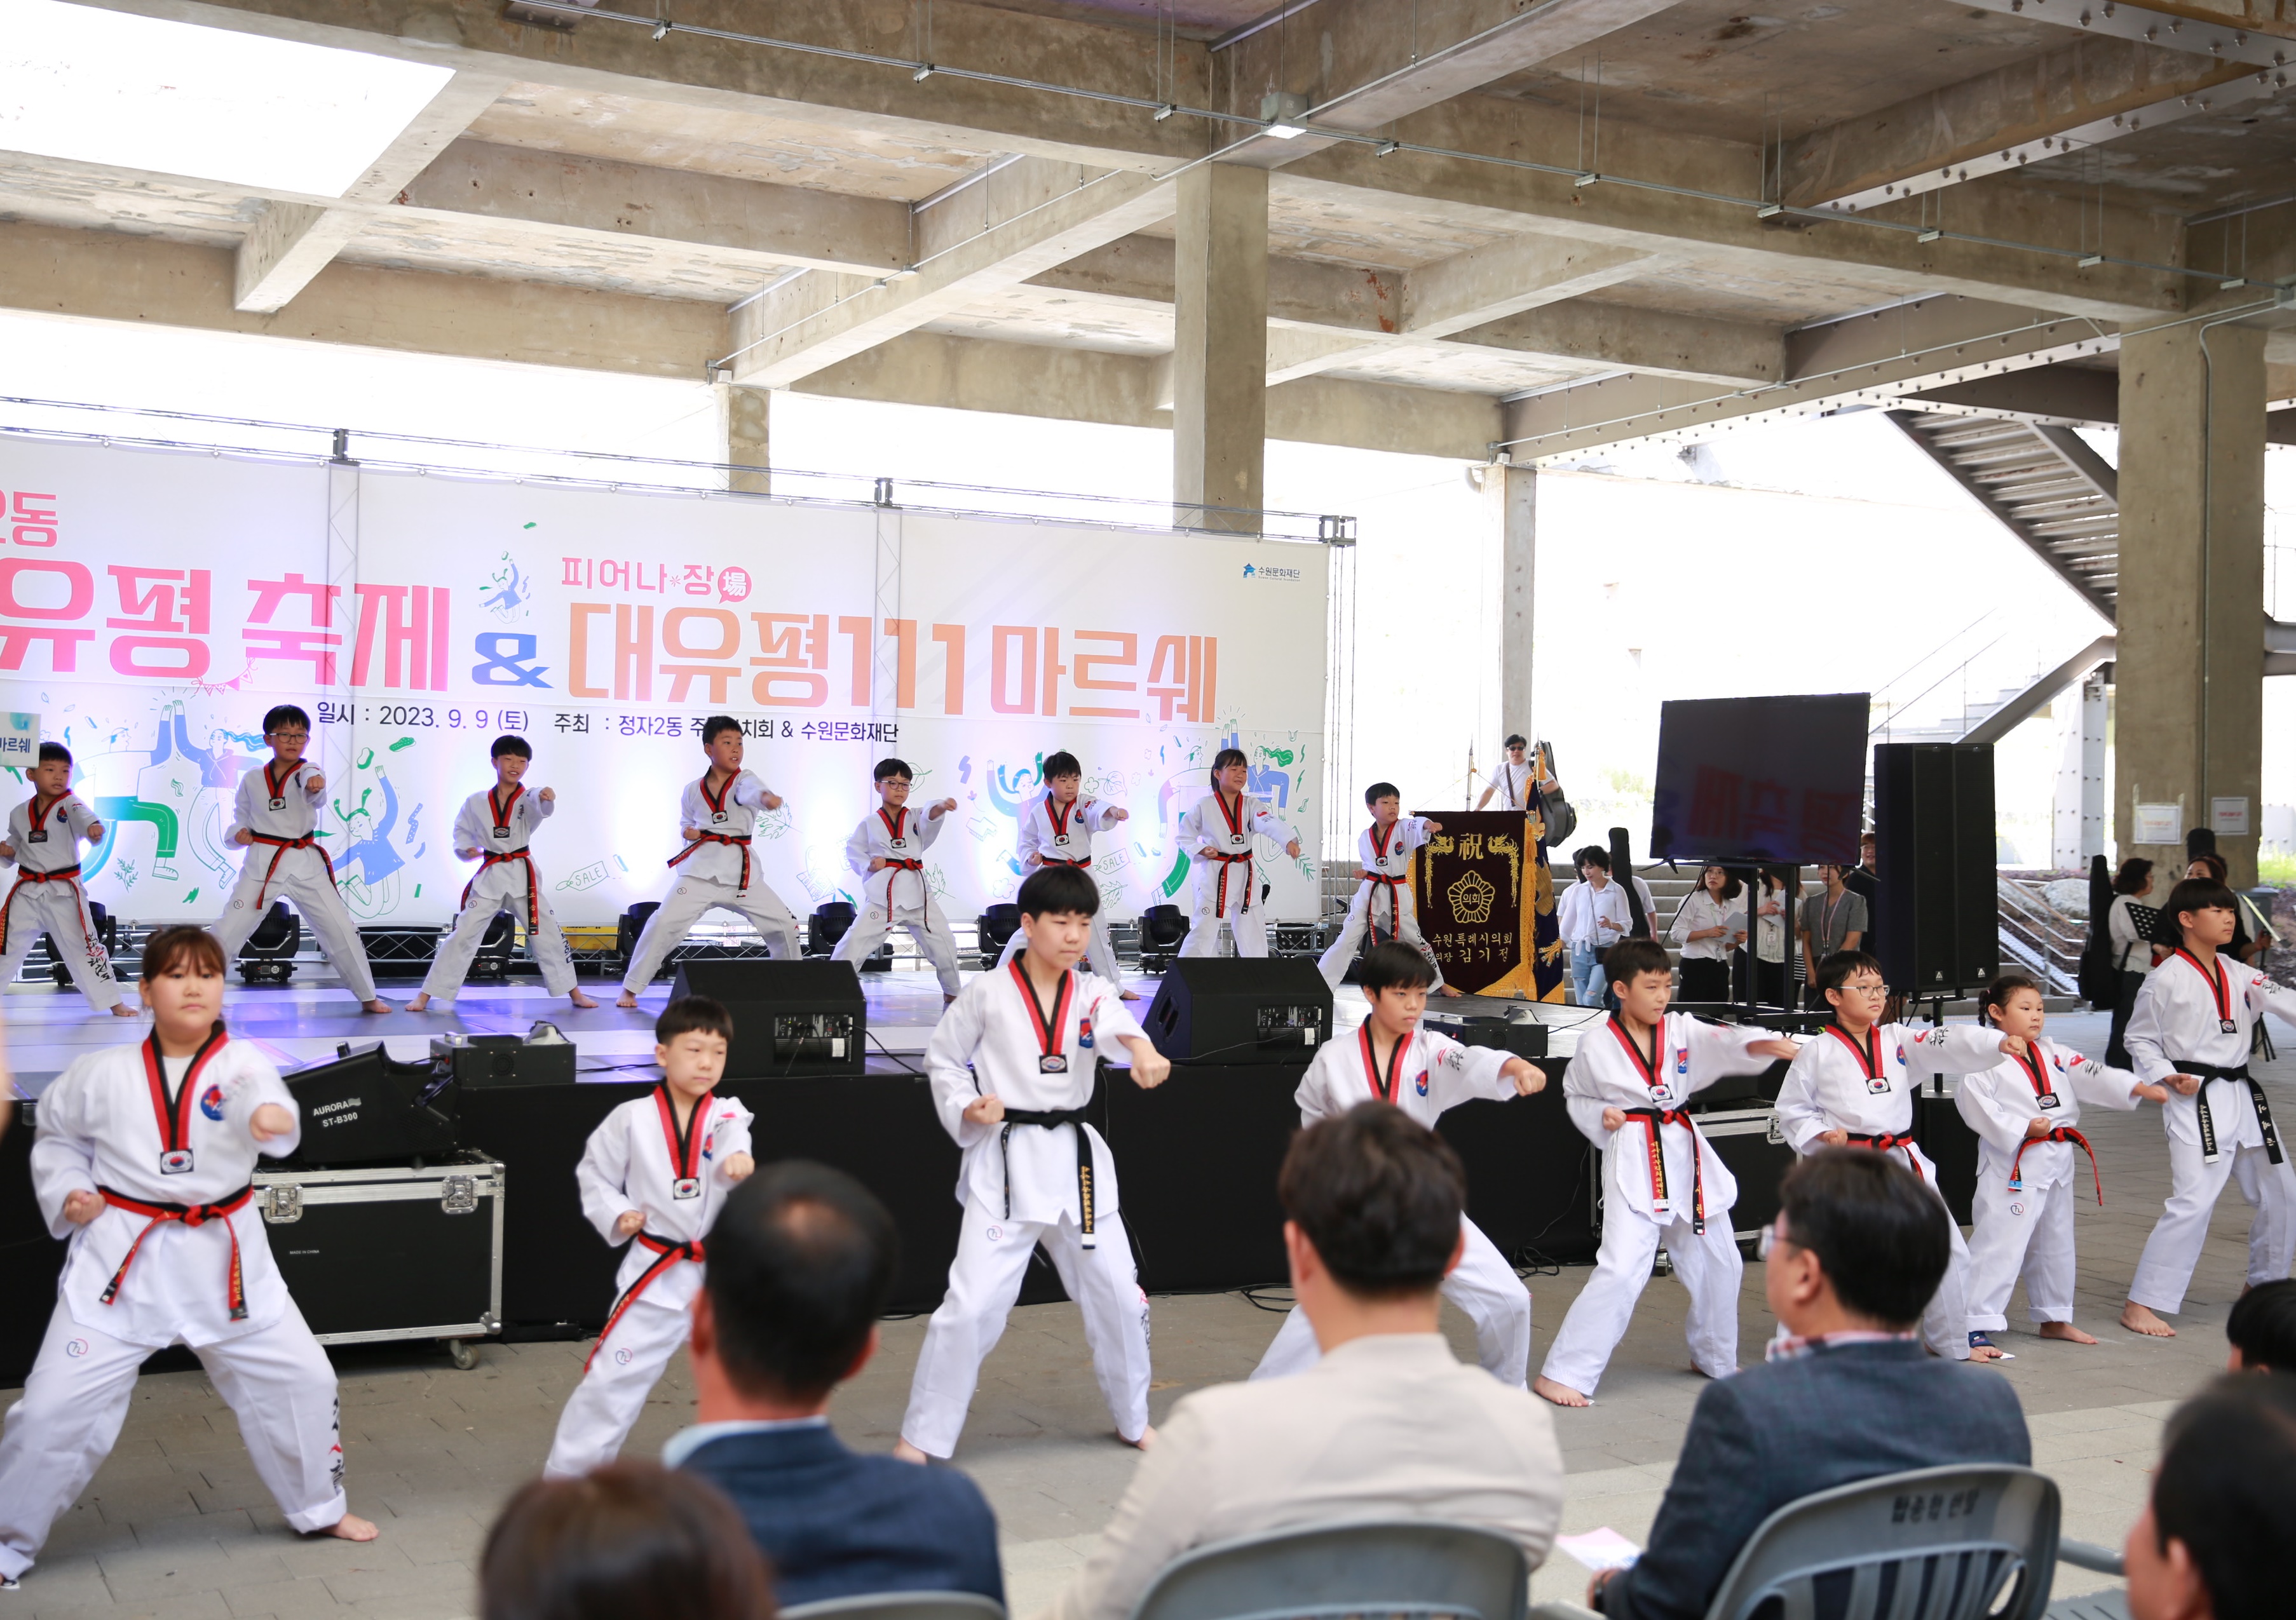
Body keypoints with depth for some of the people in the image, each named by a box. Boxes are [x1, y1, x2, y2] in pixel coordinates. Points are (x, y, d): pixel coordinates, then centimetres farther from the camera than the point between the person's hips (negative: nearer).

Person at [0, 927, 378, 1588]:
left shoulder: (242, 1062, -8)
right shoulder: (103, 1073, -4)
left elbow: (265, 1104, -32)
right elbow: (57, 1137, 14)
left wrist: (270, 1117, -55)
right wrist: (67, 1194, -4)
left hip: (223, 1258, 1)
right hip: (122, 1259, -1)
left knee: (300, 1380, 7)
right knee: (55, 1406, -4)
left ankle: (319, 1508, 31)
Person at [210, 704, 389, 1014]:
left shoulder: (307, 773, -3)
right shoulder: (252, 780, 4)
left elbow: (316, 796, -29)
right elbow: (240, 818, 18)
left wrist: (315, 783, -54)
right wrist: (237, 834, -6)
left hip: (306, 864, -1)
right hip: (262, 864, 1)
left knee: (342, 930, -1)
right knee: (228, 931, -2)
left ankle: (368, 997, 13)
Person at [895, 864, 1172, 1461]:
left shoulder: (1091, 992, 2)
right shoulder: (987, 994, -5)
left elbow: (1116, 1021, -22)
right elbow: (942, 1058, 6)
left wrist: (1142, 1048, -45)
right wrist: (966, 1108, -13)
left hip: (1076, 1160, 4)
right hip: (1005, 1164, -4)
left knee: (1118, 1294, 10)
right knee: (973, 1304, -10)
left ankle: (1133, 1421, 33)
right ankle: (920, 1437, 6)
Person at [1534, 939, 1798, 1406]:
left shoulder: (1682, 1030, 0)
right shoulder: (1596, 1045, -6)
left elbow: (1722, 1043, -19)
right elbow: (1576, 1097, 8)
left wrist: (1762, 1044, -39)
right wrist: (1601, 1117, -13)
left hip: (1685, 1154, 5)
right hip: (1634, 1162, -5)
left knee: (1718, 1263, 16)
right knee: (1622, 1269, -18)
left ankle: (1716, 1359, 41)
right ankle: (1562, 1373, -11)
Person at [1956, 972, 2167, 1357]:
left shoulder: (2054, 1054, 11)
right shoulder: (1984, 1060, -11)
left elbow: (2092, 1077, 3)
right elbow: (1978, 1107, -18)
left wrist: (2137, 1087, -11)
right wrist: (2023, 1129, -24)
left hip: (2057, 1163, 8)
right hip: (2014, 1166, -8)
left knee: (2055, 1242, 19)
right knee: (1999, 1244, -12)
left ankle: (2054, 1320, 35)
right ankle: (1976, 1326, -9)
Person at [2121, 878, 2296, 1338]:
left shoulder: (2239, 976, 10)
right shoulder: (2167, 980, -9)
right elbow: (2140, 1039, -2)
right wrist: (2167, 1077, -17)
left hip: (2242, 1096, 8)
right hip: (2195, 1101, -7)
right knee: (2192, 1202, -16)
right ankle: (2141, 1305, -11)